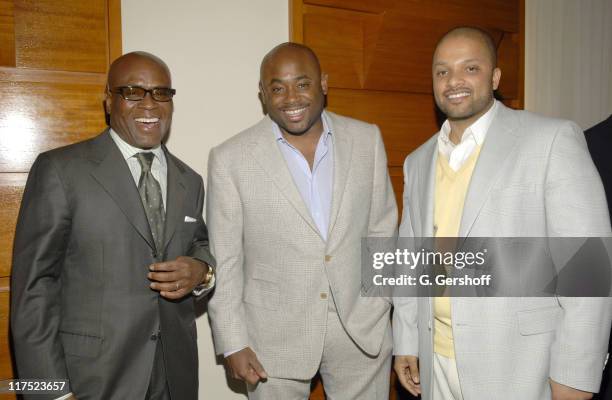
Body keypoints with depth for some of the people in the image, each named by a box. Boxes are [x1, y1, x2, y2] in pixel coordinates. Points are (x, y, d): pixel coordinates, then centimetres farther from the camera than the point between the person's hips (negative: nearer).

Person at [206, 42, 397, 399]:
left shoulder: (367, 139, -2)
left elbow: (382, 229, 5)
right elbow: (224, 260, -5)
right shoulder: (231, 159, -9)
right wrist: (233, 343, -4)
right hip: (275, 338, -2)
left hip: (362, 330, 2)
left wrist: (380, 311, 4)